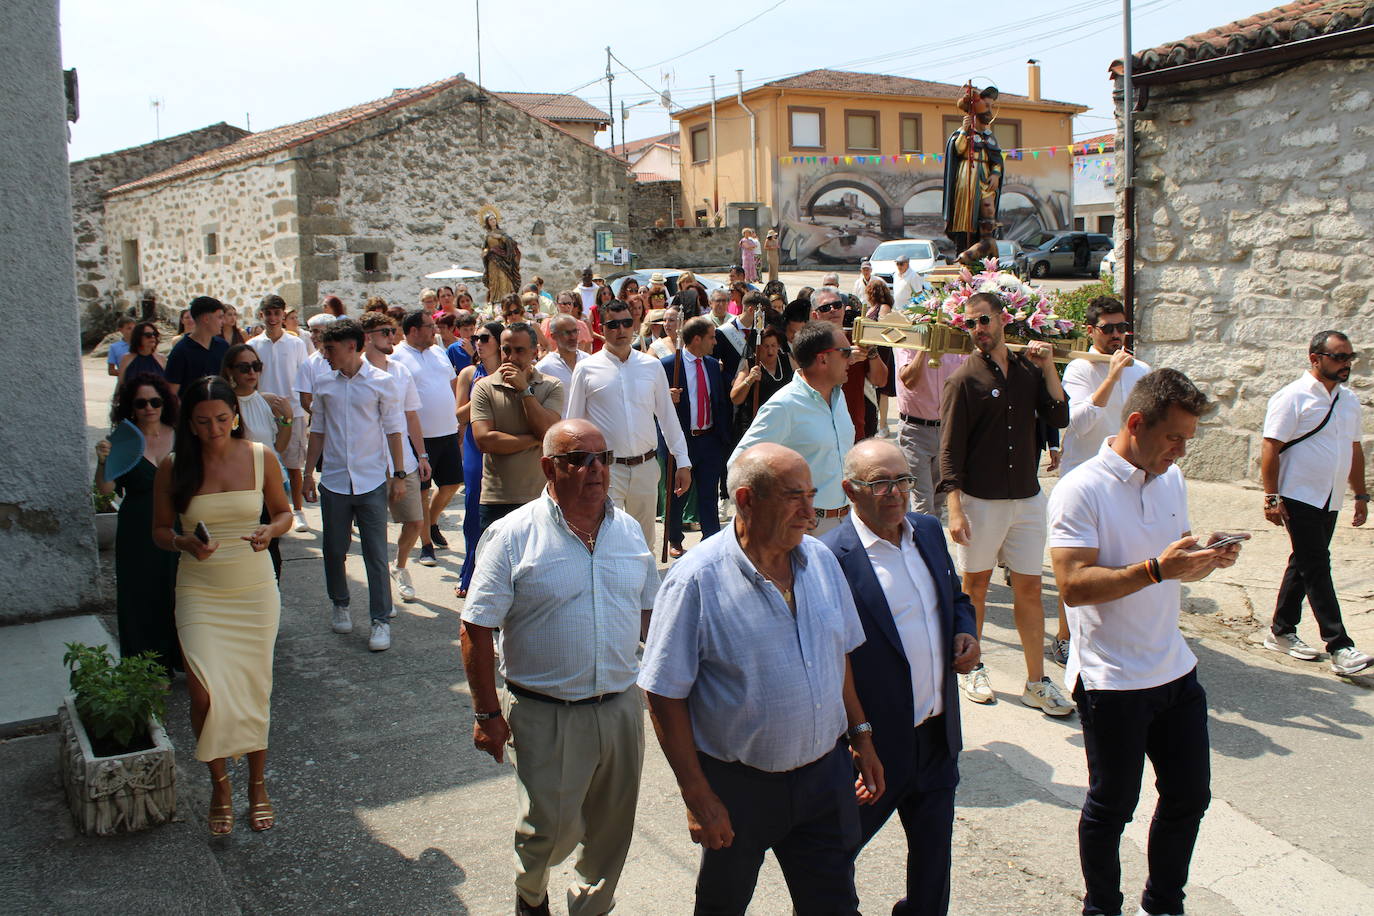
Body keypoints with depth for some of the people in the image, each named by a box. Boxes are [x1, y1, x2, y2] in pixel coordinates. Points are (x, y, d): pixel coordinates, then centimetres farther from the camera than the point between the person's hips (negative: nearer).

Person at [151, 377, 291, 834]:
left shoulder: (259, 457, -3)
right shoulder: (173, 468, -4)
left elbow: (284, 513, 8)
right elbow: (160, 530, 5)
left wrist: (270, 531, -14)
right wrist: (185, 544, -17)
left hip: (255, 589, 1)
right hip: (200, 591, -1)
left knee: (254, 689, 8)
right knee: (206, 693, -11)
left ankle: (257, 784, 29)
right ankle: (219, 784, 15)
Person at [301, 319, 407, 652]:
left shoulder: (380, 382, -3)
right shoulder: (324, 383, 5)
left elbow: (393, 429, 0)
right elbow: (318, 430, 12)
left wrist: (399, 474, -2)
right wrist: (308, 473, 10)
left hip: (372, 481, -3)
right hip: (334, 481, 3)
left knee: (376, 553, -2)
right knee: (334, 549, 13)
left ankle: (381, 620, 6)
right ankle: (340, 605, 34)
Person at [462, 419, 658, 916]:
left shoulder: (628, 530, 4)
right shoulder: (514, 535, -11)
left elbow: (649, 612, 15)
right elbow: (477, 629, -9)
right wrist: (488, 714, -9)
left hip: (621, 707, 4)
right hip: (546, 716, -4)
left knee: (611, 829, 15)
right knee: (551, 829, 4)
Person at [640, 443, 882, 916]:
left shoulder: (821, 559, -2)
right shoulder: (695, 581, -20)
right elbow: (664, 697, -16)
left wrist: (861, 736, 13)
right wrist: (697, 796, -15)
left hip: (825, 772, 4)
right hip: (738, 785, -4)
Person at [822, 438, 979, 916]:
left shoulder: (929, 531, 4)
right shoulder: (831, 557, -20)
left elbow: (956, 597, 20)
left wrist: (966, 632, -2)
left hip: (938, 734, 6)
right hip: (875, 746, -6)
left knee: (934, 850, 20)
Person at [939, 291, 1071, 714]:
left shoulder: (1028, 370, 6)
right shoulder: (963, 379, -7)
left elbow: (1059, 418, -1)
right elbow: (950, 450, -10)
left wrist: (1048, 367, -8)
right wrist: (955, 510, -17)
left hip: (1027, 498, 4)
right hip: (980, 501, -3)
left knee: (1029, 588, 7)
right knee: (975, 585, 9)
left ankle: (1036, 683, 16)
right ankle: (971, 669, 28)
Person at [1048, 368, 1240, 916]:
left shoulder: (1171, 480, 7)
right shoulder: (1081, 491, -17)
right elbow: (1073, 585, -24)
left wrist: (1207, 559, -5)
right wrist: (1155, 569, -32)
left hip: (1175, 670, 7)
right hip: (1111, 680, -7)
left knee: (1189, 797, 17)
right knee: (1111, 808, 9)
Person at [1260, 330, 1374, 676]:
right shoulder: (1293, 397, -11)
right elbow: (1271, 448, -14)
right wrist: (1271, 497, -19)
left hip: (1329, 502, 8)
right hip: (1300, 499, -8)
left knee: (1304, 566, 13)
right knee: (1317, 569, -7)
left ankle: (1281, 631, 24)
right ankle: (1340, 647, -7)